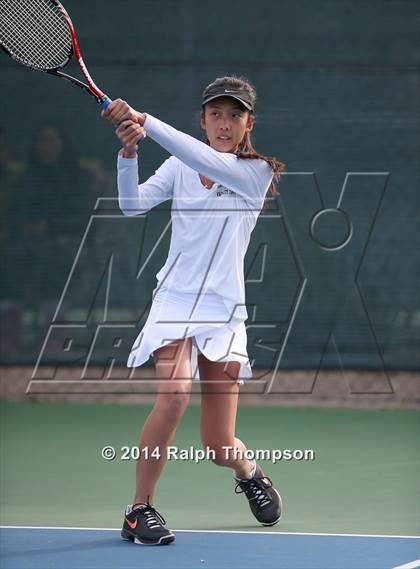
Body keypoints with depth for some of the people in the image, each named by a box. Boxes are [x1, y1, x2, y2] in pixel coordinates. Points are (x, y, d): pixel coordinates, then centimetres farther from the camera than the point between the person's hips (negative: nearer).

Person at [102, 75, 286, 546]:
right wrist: (129, 151, -24)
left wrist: (144, 122, -27)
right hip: (174, 299, 1)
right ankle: (140, 508, -14)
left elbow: (206, 161, -21)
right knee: (174, 396, -28)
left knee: (218, 445, 0)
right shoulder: (178, 167, 6)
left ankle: (249, 473, 38)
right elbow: (133, 204, -7)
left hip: (223, 311, -1)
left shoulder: (256, 172, -3)